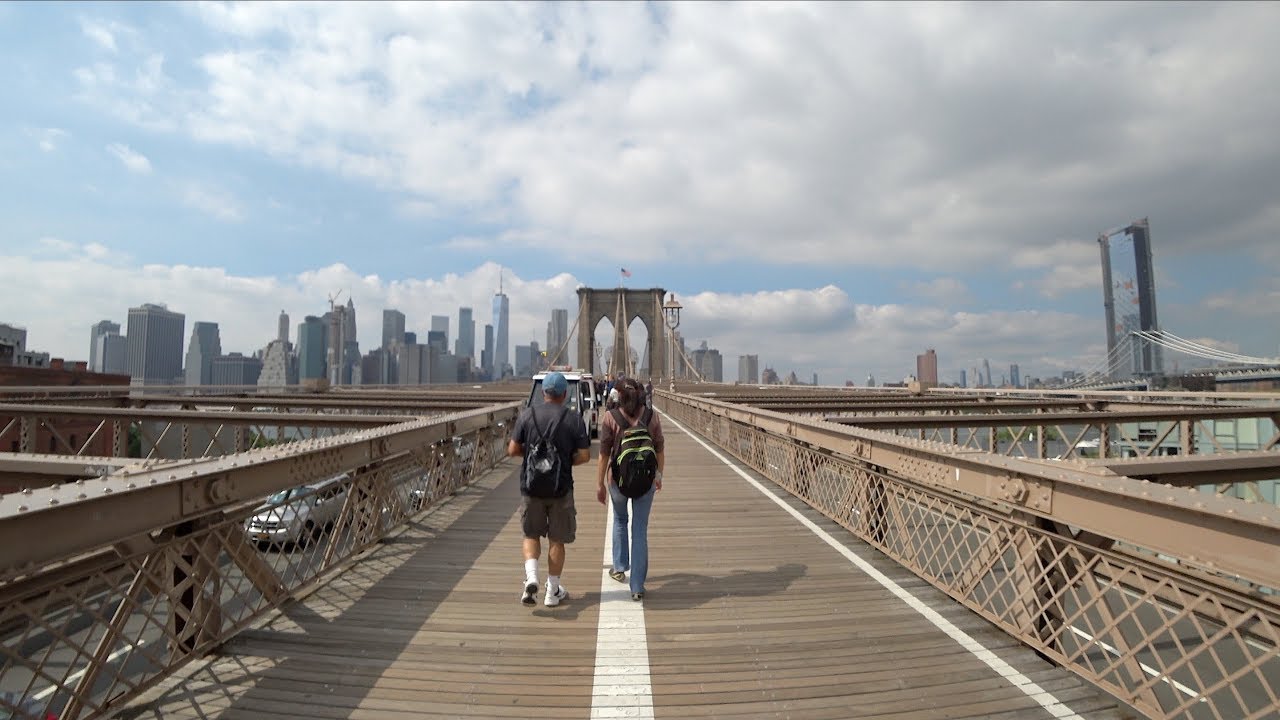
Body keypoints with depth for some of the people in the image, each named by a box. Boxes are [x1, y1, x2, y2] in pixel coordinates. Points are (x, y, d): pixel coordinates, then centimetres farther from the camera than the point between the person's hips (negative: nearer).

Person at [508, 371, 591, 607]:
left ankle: (531, 578, -2)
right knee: (557, 540, 12)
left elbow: (512, 450, -3)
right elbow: (584, 456, -8)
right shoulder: (574, 420, -7)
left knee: (531, 535, 18)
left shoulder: (526, 415, -4)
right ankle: (553, 591, 21)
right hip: (561, 488, -1)